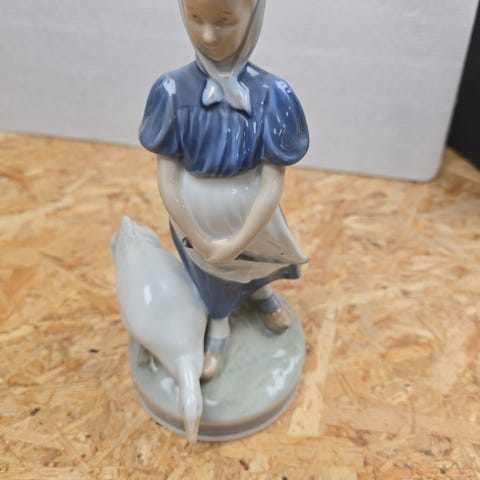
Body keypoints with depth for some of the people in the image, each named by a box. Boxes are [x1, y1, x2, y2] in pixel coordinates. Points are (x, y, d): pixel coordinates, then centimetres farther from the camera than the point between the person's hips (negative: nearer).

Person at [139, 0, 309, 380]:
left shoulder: (271, 96, -25)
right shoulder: (173, 92, -22)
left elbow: (273, 186, -23)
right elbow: (167, 180, -18)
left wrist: (235, 245, -22)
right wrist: (202, 242, -17)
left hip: (251, 220, 0)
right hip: (197, 222, 0)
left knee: (253, 264, 31)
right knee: (211, 276, 27)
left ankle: (260, 292, 66)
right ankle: (219, 325, 57)